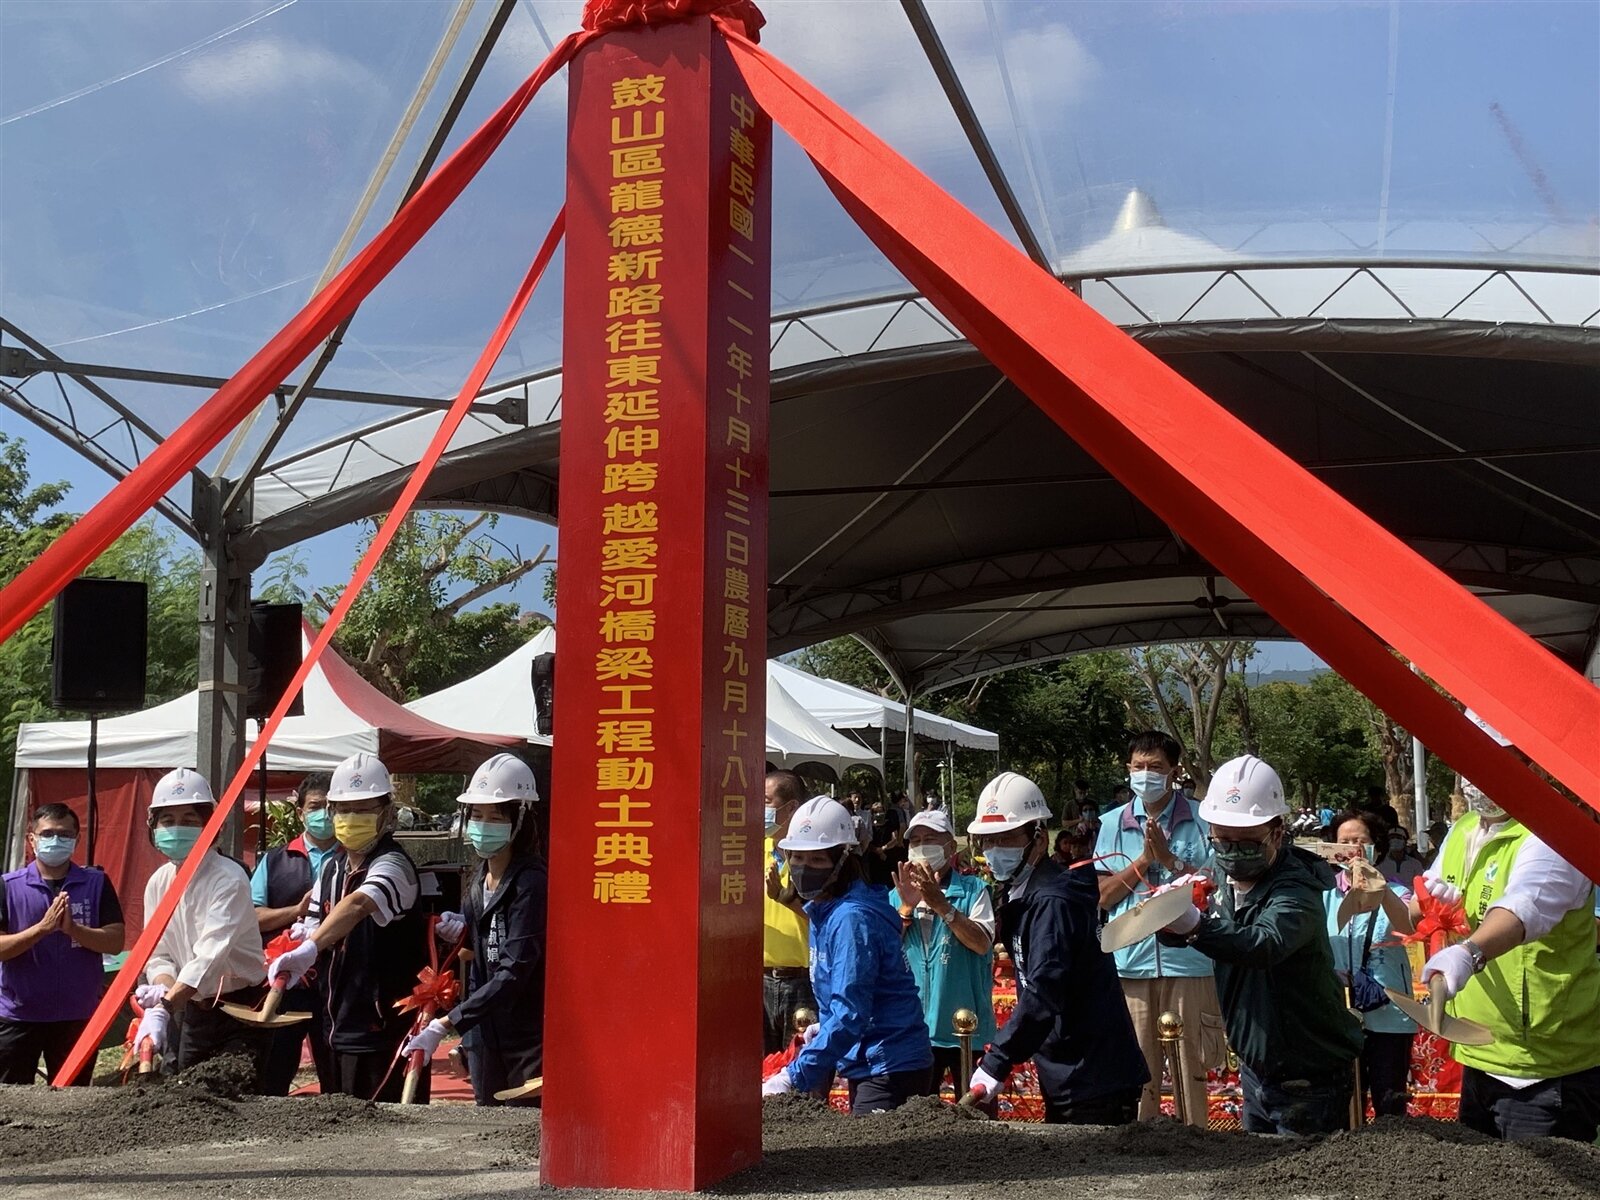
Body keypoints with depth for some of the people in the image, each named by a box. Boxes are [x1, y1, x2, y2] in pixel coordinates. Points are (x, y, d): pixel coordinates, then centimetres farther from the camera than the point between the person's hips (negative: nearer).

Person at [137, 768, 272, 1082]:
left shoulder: (229, 878, -18)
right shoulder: (158, 883, 3)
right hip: (193, 1012, 7)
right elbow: (159, 956, -1)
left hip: (241, 1011, -6)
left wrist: (166, 1006, -39)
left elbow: (211, 955, -29)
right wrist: (165, 992, -23)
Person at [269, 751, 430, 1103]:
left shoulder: (392, 863, -15)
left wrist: (308, 950, -47)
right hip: (343, 1026, 8)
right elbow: (313, 929, 12)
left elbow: (358, 905, -34)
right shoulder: (331, 868, 11)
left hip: (389, 1026, -8)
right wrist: (301, 952, -10)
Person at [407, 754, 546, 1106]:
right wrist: (462, 932, 0)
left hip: (529, 1037, -8)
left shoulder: (531, 884, -17)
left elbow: (513, 974, -24)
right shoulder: (478, 879, 8)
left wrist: (444, 1025, -29)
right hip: (485, 1035, 8)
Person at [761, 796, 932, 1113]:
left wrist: (793, 1078, -27)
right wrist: (822, 1027, 3)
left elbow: (850, 1014, -26)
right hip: (864, 1065, 9)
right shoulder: (821, 911, 9)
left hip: (889, 1070, -9)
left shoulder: (852, 918, -20)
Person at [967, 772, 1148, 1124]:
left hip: (1095, 1083, -10)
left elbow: (1044, 994, -29)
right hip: (1065, 1079, 10)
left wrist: (996, 1062, -31)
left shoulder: (1053, 901, -19)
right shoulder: (1020, 896, 12)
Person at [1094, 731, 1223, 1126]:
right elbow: (1102, 897, 4)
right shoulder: (1113, 824, 9)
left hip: (1188, 961, -1)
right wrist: (1142, 861, -7)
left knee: (1191, 1067, 3)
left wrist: (1168, 857, -12)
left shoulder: (1200, 821, 3)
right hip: (1130, 963, 2)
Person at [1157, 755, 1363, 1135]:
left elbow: (1265, 944, -43)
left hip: (1308, 1078, -8)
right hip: (1255, 1068, 8)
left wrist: (1195, 925, -59)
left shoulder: (1296, 892, -23)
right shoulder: (1224, 882, 2)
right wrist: (1169, 920, -20)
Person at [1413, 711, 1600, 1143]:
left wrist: (1470, 953, -54)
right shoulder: (1461, 831, 10)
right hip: (1478, 1058, 8)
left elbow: (1523, 907, -37)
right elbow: (1413, 915, 20)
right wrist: (1427, 900, -3)